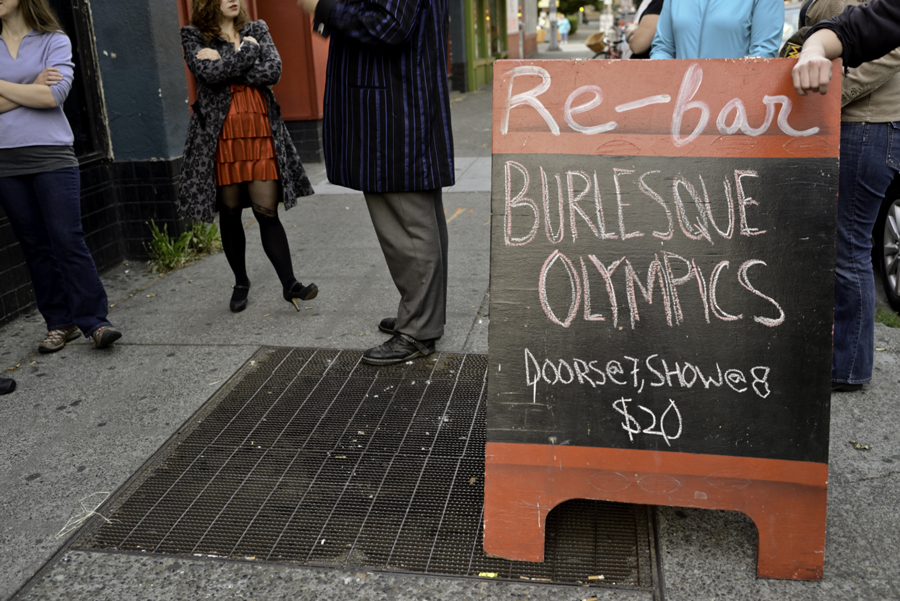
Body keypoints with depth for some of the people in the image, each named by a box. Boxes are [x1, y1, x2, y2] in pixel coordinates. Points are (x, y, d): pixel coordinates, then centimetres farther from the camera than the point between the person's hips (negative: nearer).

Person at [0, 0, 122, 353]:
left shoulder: (55, 41, 4)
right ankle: (60, 324, 13)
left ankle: (93, 321, -2)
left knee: (68, 241, -8)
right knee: (34, 246, 6)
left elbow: (55, 95, -12)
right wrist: (31, 91, -7)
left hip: (52, 156, -3)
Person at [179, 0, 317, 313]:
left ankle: (290, 285, -1)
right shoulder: (193, 36, 6)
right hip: (220, 137, -1)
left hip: (261, 134, 1)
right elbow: (209, 74, -13)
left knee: (267, 209, -5)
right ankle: (241, 282, 22)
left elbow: (273, 71, -5)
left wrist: (225, 64, -8)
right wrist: (247, 50, -6)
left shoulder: (257, 29, 12)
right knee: (229, 211, 6)